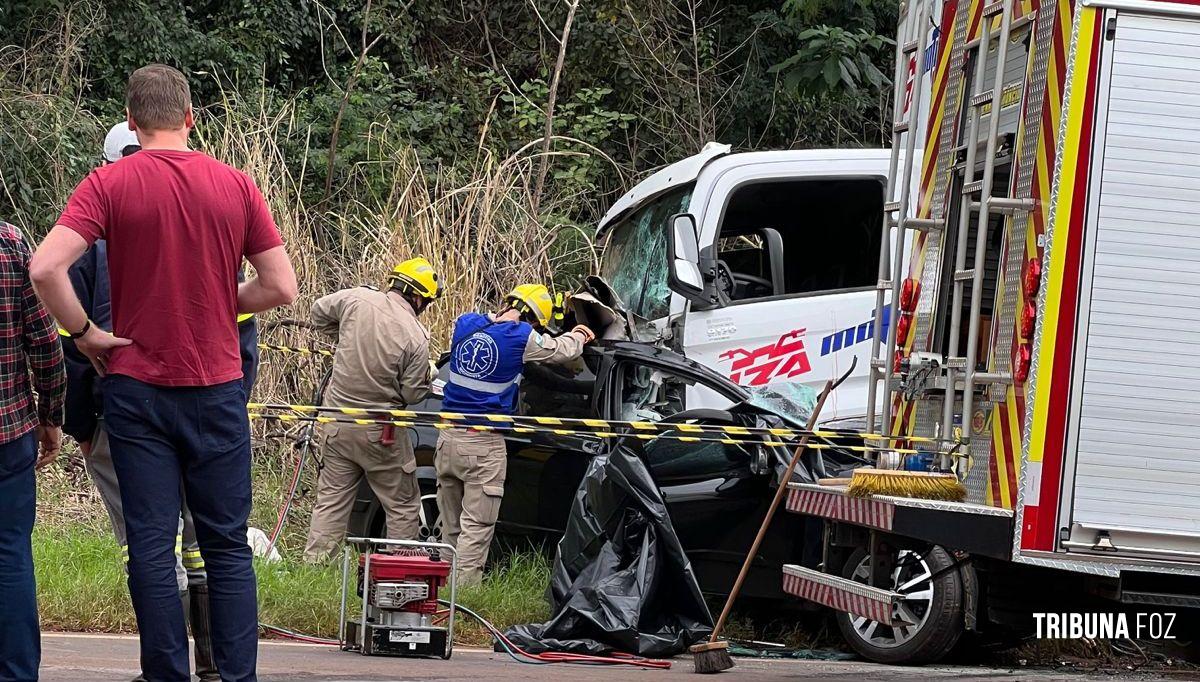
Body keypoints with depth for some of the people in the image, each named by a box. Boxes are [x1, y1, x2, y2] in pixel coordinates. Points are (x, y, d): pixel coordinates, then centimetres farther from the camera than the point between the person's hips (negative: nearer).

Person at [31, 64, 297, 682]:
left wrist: (84, 332, -5)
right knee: (227, 545, 8)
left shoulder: (109, 184, -6)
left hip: (137, 384, -1)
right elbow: (281, 288, 0)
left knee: (151, 547, 3)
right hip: (218, 387, 2)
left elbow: (45, 267, -18)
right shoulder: (237, 186, 0)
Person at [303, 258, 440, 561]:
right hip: (380, 433, -4)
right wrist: (428, 378, 9)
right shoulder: (416, 338, -17)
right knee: (403, 507, 10)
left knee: (331, 499, 13)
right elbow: (412, 394, -11)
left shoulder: (357, 300, -7)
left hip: (337, 423, 4)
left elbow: (319, 312, 11)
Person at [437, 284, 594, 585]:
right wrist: (578, 335, 29)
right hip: (484, 446, -6)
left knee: (451, 528, 14)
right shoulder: (522, 338, -10)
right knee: (476, 531, -4)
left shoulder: (464, 324, 5)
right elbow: (562, 350, 8)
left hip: (448, 438, 6)